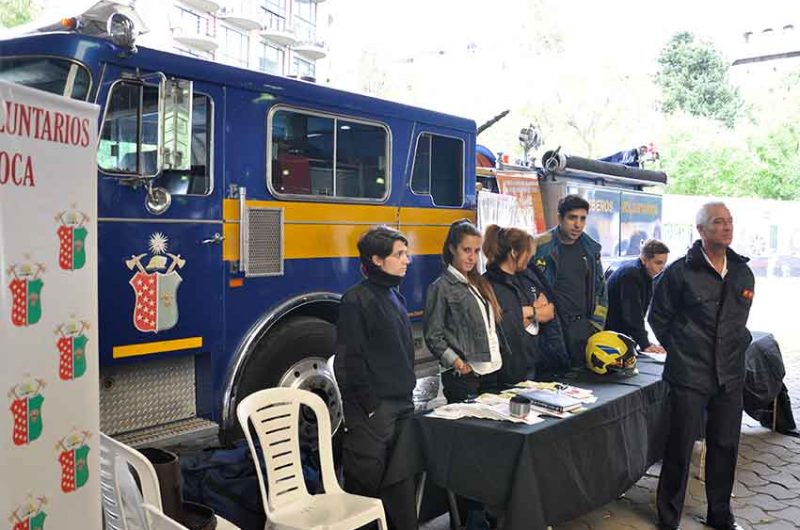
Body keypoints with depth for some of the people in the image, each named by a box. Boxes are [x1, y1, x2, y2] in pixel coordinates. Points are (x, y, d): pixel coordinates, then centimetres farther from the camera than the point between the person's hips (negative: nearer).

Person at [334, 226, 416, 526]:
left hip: (401, 405, 8)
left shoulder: (394, 296, 12)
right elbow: (348, 361, -16)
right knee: (367, 480, 1)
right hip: (373, 410, -8)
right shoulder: (357, 299, -13)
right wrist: (369, 406, -16)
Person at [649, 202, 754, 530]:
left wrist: (736, 347, 11)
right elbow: (658, 317, 1)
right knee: (680, 448, 2)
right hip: (689, 376, -5)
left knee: (725, 447, 14)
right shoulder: (680, 272, -8)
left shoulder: (743, 274, 8)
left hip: (730, 376, 5)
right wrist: (680, 350, 5)